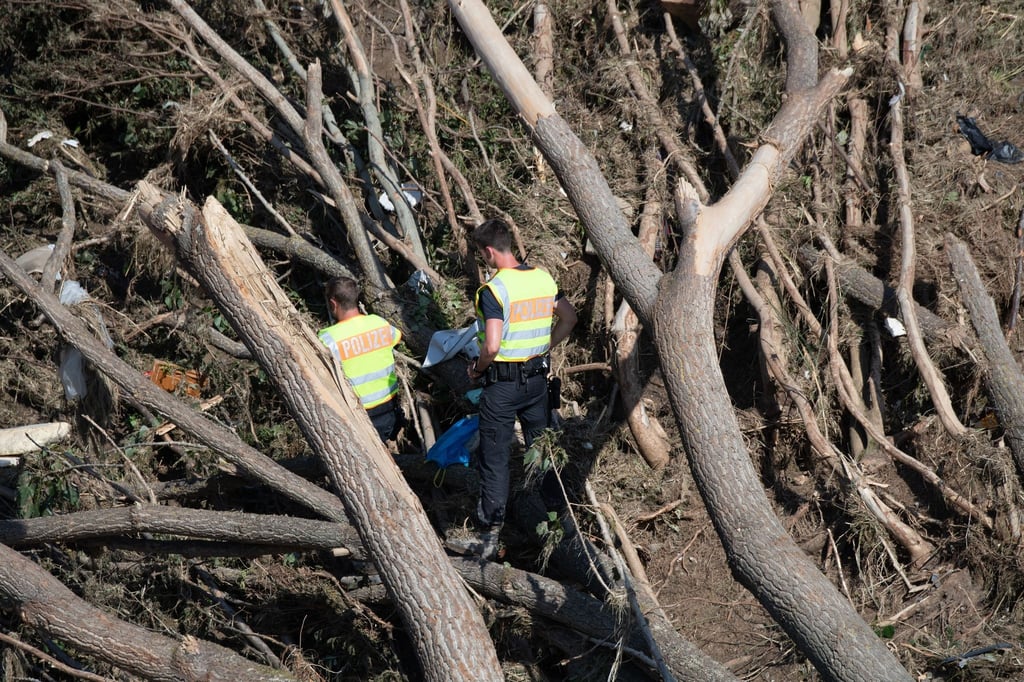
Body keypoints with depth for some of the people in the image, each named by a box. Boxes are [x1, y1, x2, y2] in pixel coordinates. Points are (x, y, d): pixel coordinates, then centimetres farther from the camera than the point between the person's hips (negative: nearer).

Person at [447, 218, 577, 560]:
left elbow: (492, 346, -26)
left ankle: (487, 538, 3)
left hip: (503, 382, -7)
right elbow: (569, 318, 15)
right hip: (538, 377, 7)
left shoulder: (494, 289, -19)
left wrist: (477, 370, -7)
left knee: (494, 460, 0)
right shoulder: (544, 278, 3)